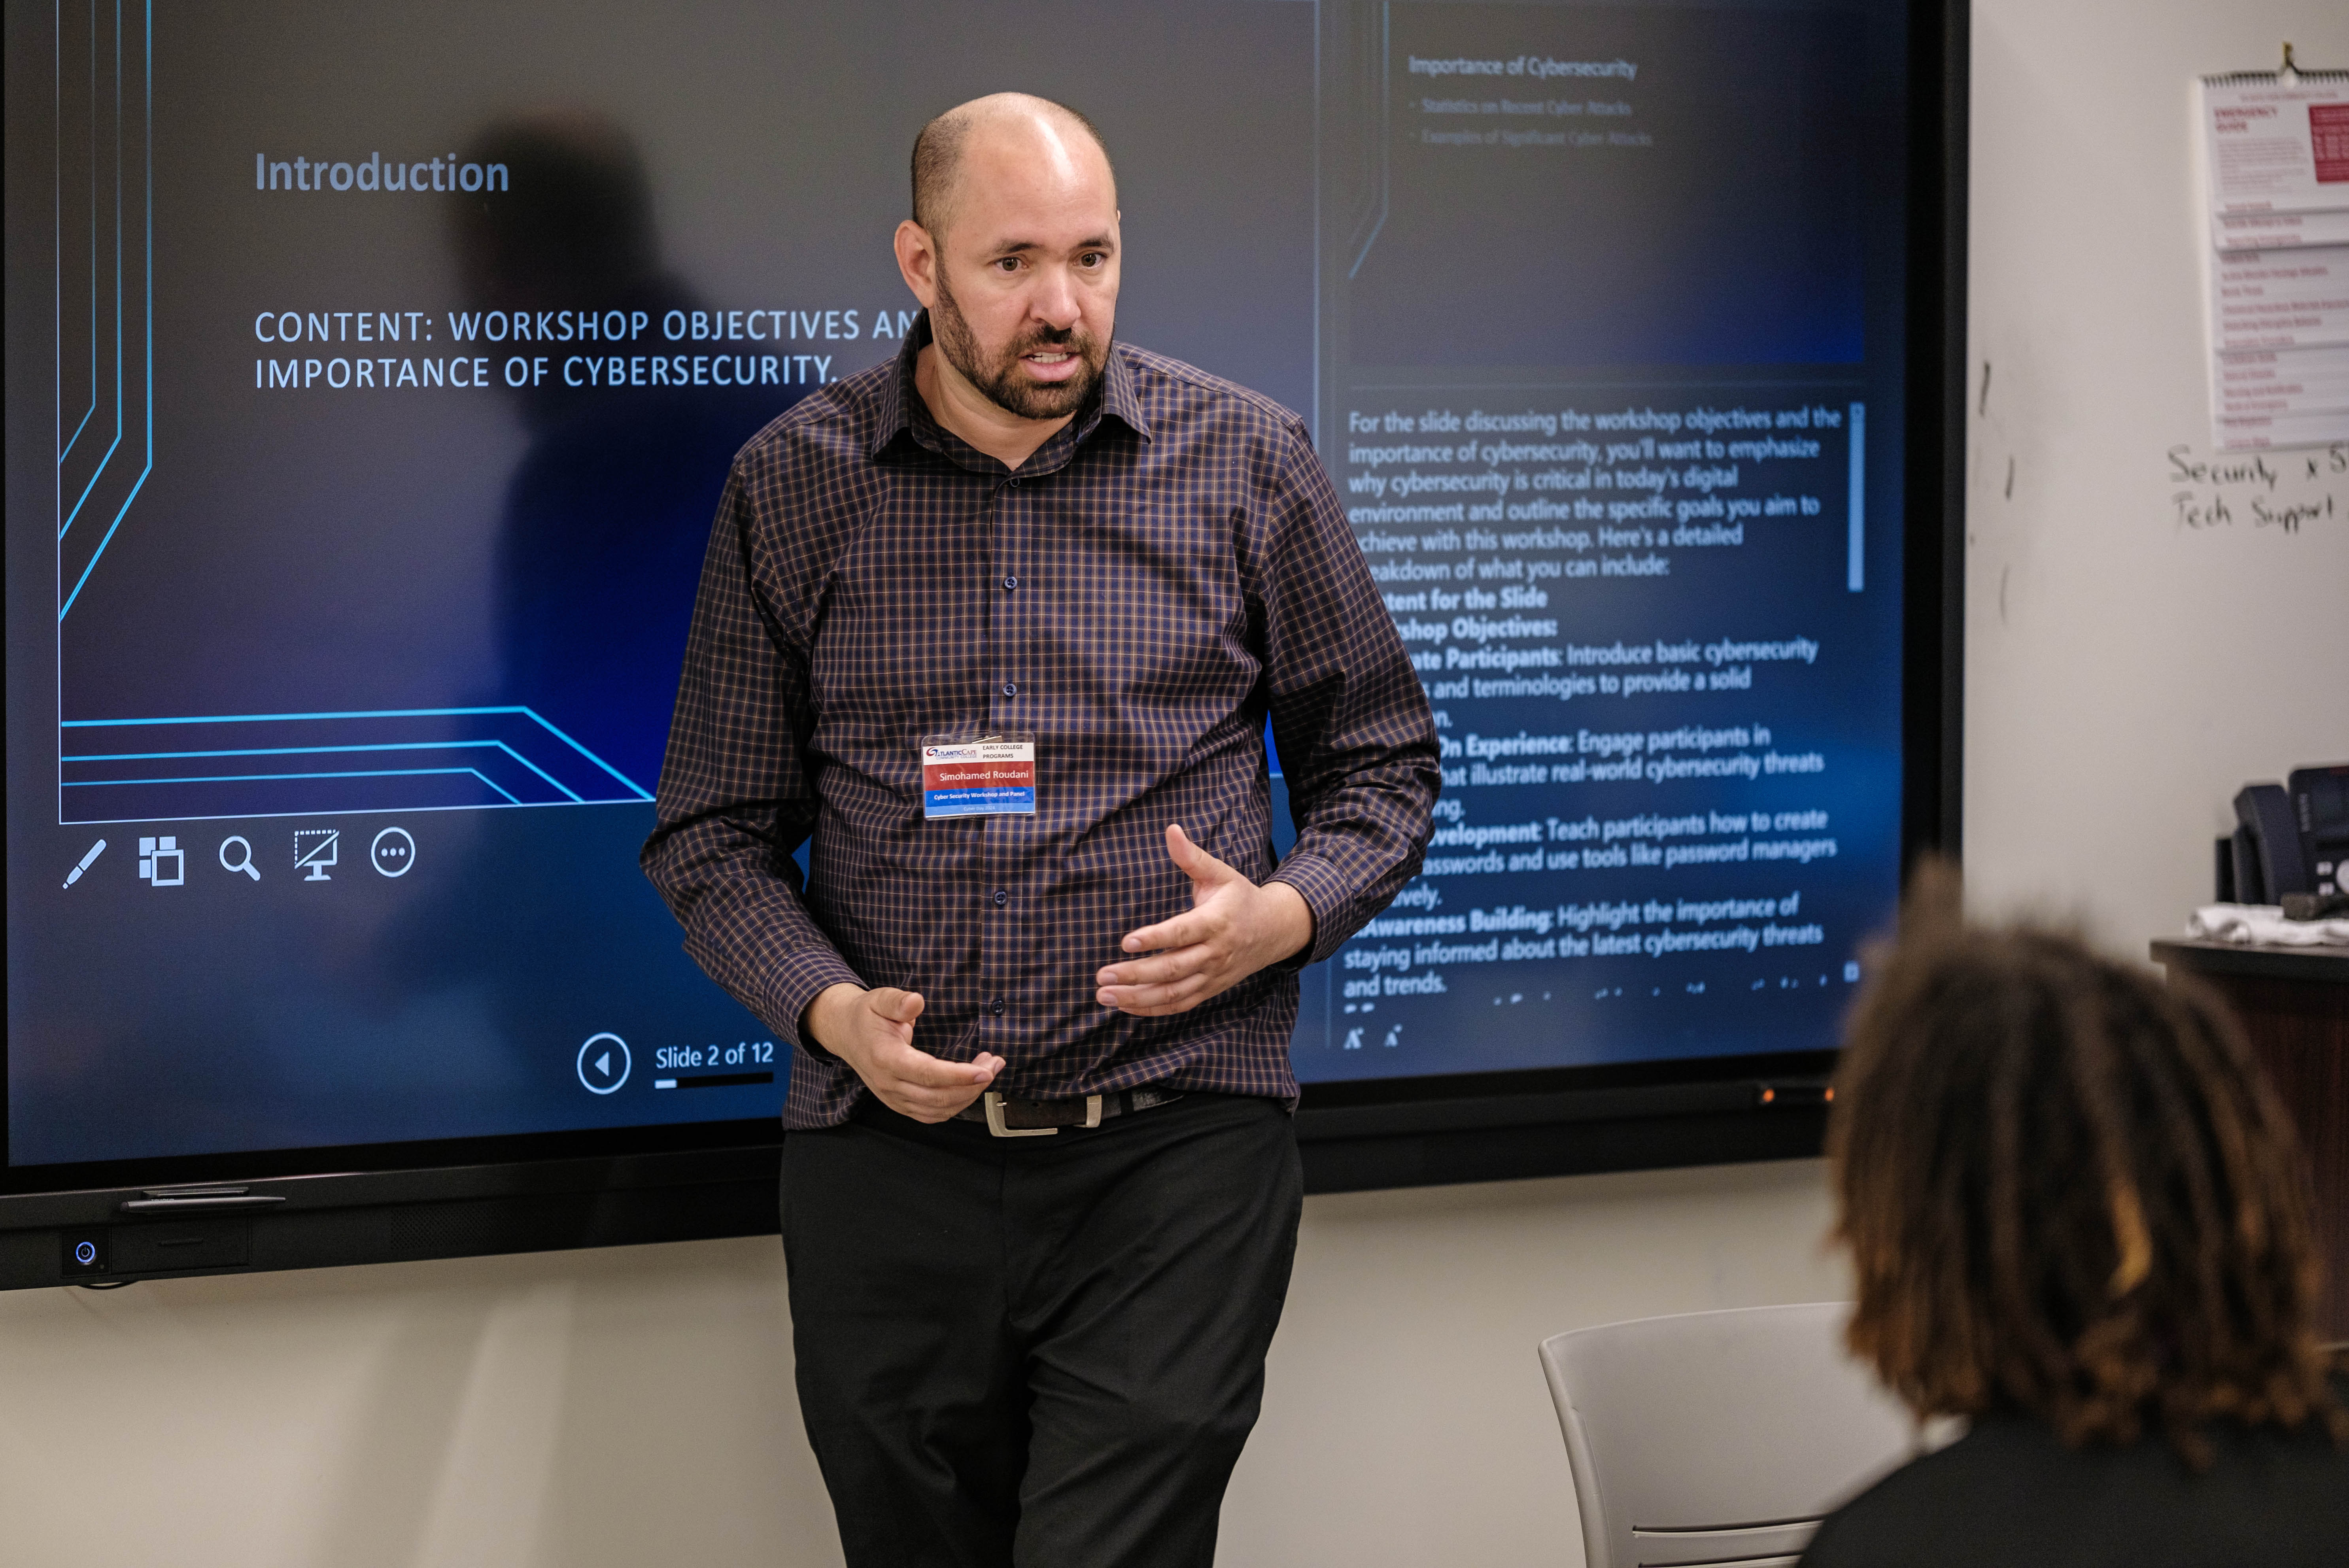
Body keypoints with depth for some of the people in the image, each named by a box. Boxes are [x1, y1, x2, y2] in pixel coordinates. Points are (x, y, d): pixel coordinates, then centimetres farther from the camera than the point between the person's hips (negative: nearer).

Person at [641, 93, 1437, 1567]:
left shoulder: (1247, 461, 4)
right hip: (892, 1158, 2)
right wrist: (828, 1008, -9)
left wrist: (1281, 916, -9)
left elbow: (1382, 761, 11)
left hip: (1174, 1160, -2)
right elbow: (715, 830, 9)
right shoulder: (794, 486, 6)